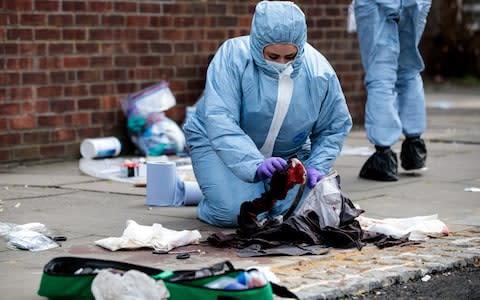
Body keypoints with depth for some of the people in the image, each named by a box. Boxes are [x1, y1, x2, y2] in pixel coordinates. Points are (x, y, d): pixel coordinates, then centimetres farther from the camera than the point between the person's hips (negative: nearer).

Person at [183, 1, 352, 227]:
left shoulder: (319, 72, -14)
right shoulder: (233, 56, -24)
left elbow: (334, 128, 1)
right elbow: (219, 121, -34)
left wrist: (317, 167, -16)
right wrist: (255, 164, -47)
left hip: (287, 153, 4)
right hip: (221, 145, -3)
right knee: (237, 213, -25)